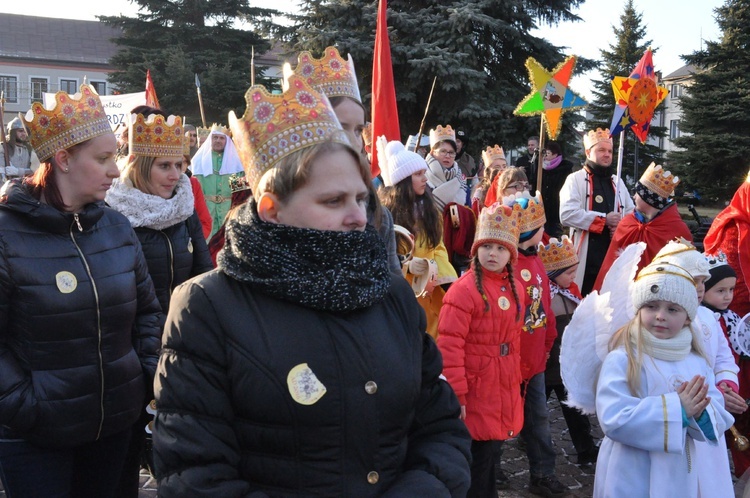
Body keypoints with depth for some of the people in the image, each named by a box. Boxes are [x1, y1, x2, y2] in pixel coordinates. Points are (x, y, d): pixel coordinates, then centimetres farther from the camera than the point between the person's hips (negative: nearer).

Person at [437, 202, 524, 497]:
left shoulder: (514, 289, 8)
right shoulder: (464, 290, -17)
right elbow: (449, 346, -20)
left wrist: (516, 379, 18)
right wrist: (456, 394, -21)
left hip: (504, 391, 7)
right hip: (476, 394, -7)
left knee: (491, 450, 19)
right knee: (477, 458, 3)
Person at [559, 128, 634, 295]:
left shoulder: (617, 182, 20)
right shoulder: (576, 179, 0)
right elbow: (567, 215, -15)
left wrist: (622, 226, -7)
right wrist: (604, 219, -13)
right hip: (586, 256, -6)